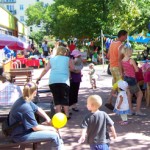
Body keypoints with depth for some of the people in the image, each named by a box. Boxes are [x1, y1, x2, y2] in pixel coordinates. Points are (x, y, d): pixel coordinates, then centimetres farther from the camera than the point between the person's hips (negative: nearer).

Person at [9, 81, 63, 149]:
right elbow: (36, 128, -21)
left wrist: (48, 119, 0)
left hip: (23, 128, 10)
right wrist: (50, 128, -7)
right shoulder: (26, 108, -29)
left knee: (53, 125, 16)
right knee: (54, 135, -16)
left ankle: (58, 143, 31)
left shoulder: (23, 100, -3)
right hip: (20, 135, -10)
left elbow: (37, 109, 12)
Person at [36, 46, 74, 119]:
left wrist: (39, 78, 20)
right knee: (65, 98, 9)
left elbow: (45, 70, 13)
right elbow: (72, 68, 15)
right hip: (64, 81, -2)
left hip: (53, 81, 2)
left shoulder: (52, 59, 15)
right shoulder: (67, 59, 9)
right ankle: (67, 115, 13)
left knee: (57, 99, 7)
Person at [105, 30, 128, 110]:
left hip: (112, 67, 8)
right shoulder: (120, 45, -16)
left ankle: (109, 102, 13)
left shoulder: (112, 43, 11)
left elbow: (108, 56, 17)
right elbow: (119, 59, -23)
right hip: (117, 67, -8)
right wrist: (121, 72, -24)